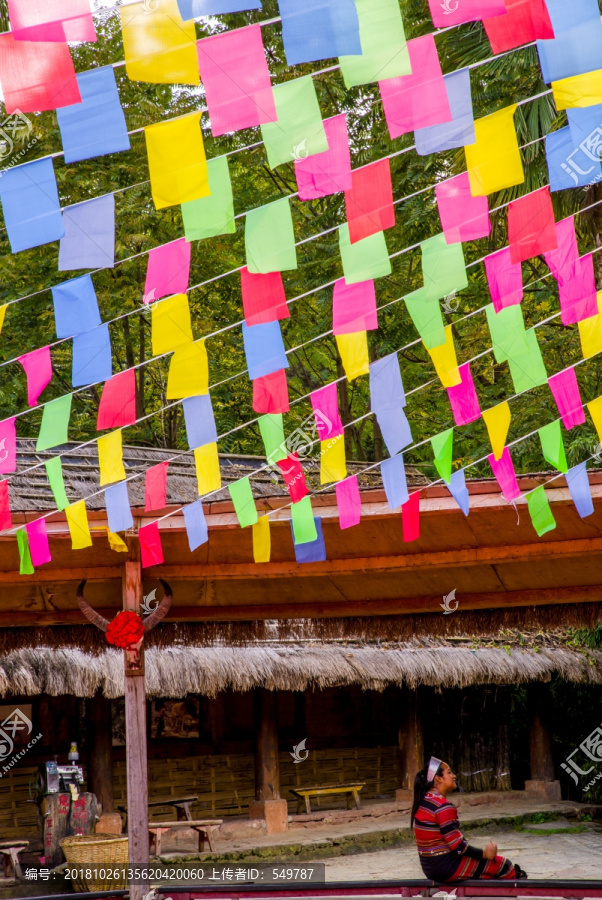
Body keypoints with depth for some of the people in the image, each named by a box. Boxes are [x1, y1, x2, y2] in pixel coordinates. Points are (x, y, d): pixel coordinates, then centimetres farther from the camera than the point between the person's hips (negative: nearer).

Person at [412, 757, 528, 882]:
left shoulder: (424, 801, 9)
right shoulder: (442, 806, -21)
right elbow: (457, 846, -21)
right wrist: (484, 854, -9)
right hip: (446, 866, -10)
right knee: (503, 865, 2)